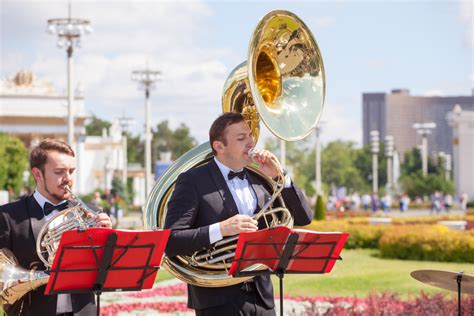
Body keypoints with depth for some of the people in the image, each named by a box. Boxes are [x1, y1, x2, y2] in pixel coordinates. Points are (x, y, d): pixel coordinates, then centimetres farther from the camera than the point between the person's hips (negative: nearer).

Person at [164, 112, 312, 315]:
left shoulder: (258, 179, 12)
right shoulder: (193, 181, -6)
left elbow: (303, 218, 10)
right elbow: (171, 242, -14)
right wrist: (220, 230, -24)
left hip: (261, 297, 5)